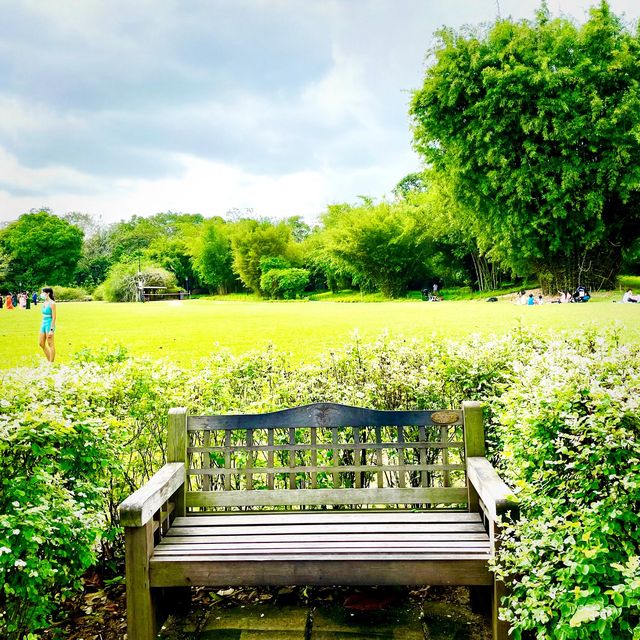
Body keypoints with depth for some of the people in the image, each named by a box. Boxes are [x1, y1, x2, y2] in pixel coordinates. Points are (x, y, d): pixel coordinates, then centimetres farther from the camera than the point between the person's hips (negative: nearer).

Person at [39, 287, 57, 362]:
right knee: (41, 344, 12)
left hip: (49, 324, -9)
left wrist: (51, 330, -18)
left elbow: (54, 317, -15)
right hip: (43, 324, 9)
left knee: (50, 344, -2)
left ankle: (51, 362, 5)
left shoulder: (52, 303, -13)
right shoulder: (44, 303, 11)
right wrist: (42, 326, 18)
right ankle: (49, 360, 22)